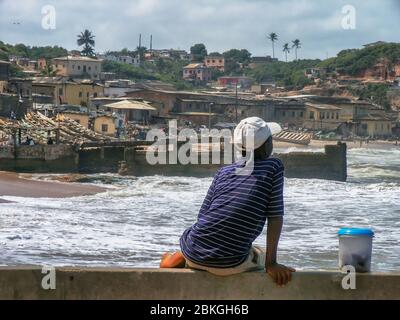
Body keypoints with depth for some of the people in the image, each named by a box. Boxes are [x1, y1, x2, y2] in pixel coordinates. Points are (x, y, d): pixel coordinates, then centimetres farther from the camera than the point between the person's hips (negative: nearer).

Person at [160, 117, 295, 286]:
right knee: (261, 256, 27)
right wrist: (271, 263, -1)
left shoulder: (224, 172, 11)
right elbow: (275, 217, -3)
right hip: (229, 265, -5)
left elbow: (203, 215, 13)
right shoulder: (274, 168, 1)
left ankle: (176, 258, 13)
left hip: (194, 253, 5)